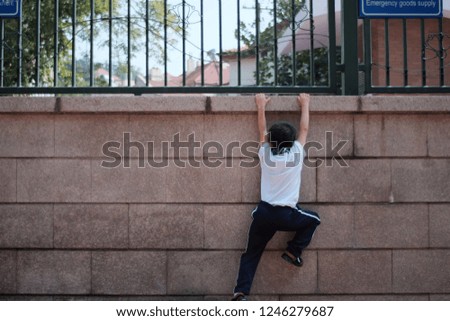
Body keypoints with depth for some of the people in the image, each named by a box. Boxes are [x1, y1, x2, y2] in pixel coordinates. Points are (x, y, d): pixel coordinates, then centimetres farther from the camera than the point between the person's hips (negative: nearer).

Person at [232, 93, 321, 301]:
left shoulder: (265, 154, 4)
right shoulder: (296, 153, -1)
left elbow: (261, 131, 20)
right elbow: (304, 129, 13)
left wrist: (261, 107, 31)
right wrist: (305, 105, 25)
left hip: (263, 213, 2)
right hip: (287, 215, -2)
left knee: (251, 254, 10)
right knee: (314, 219, 26)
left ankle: (241, 292, -5)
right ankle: (293, 251, 12)